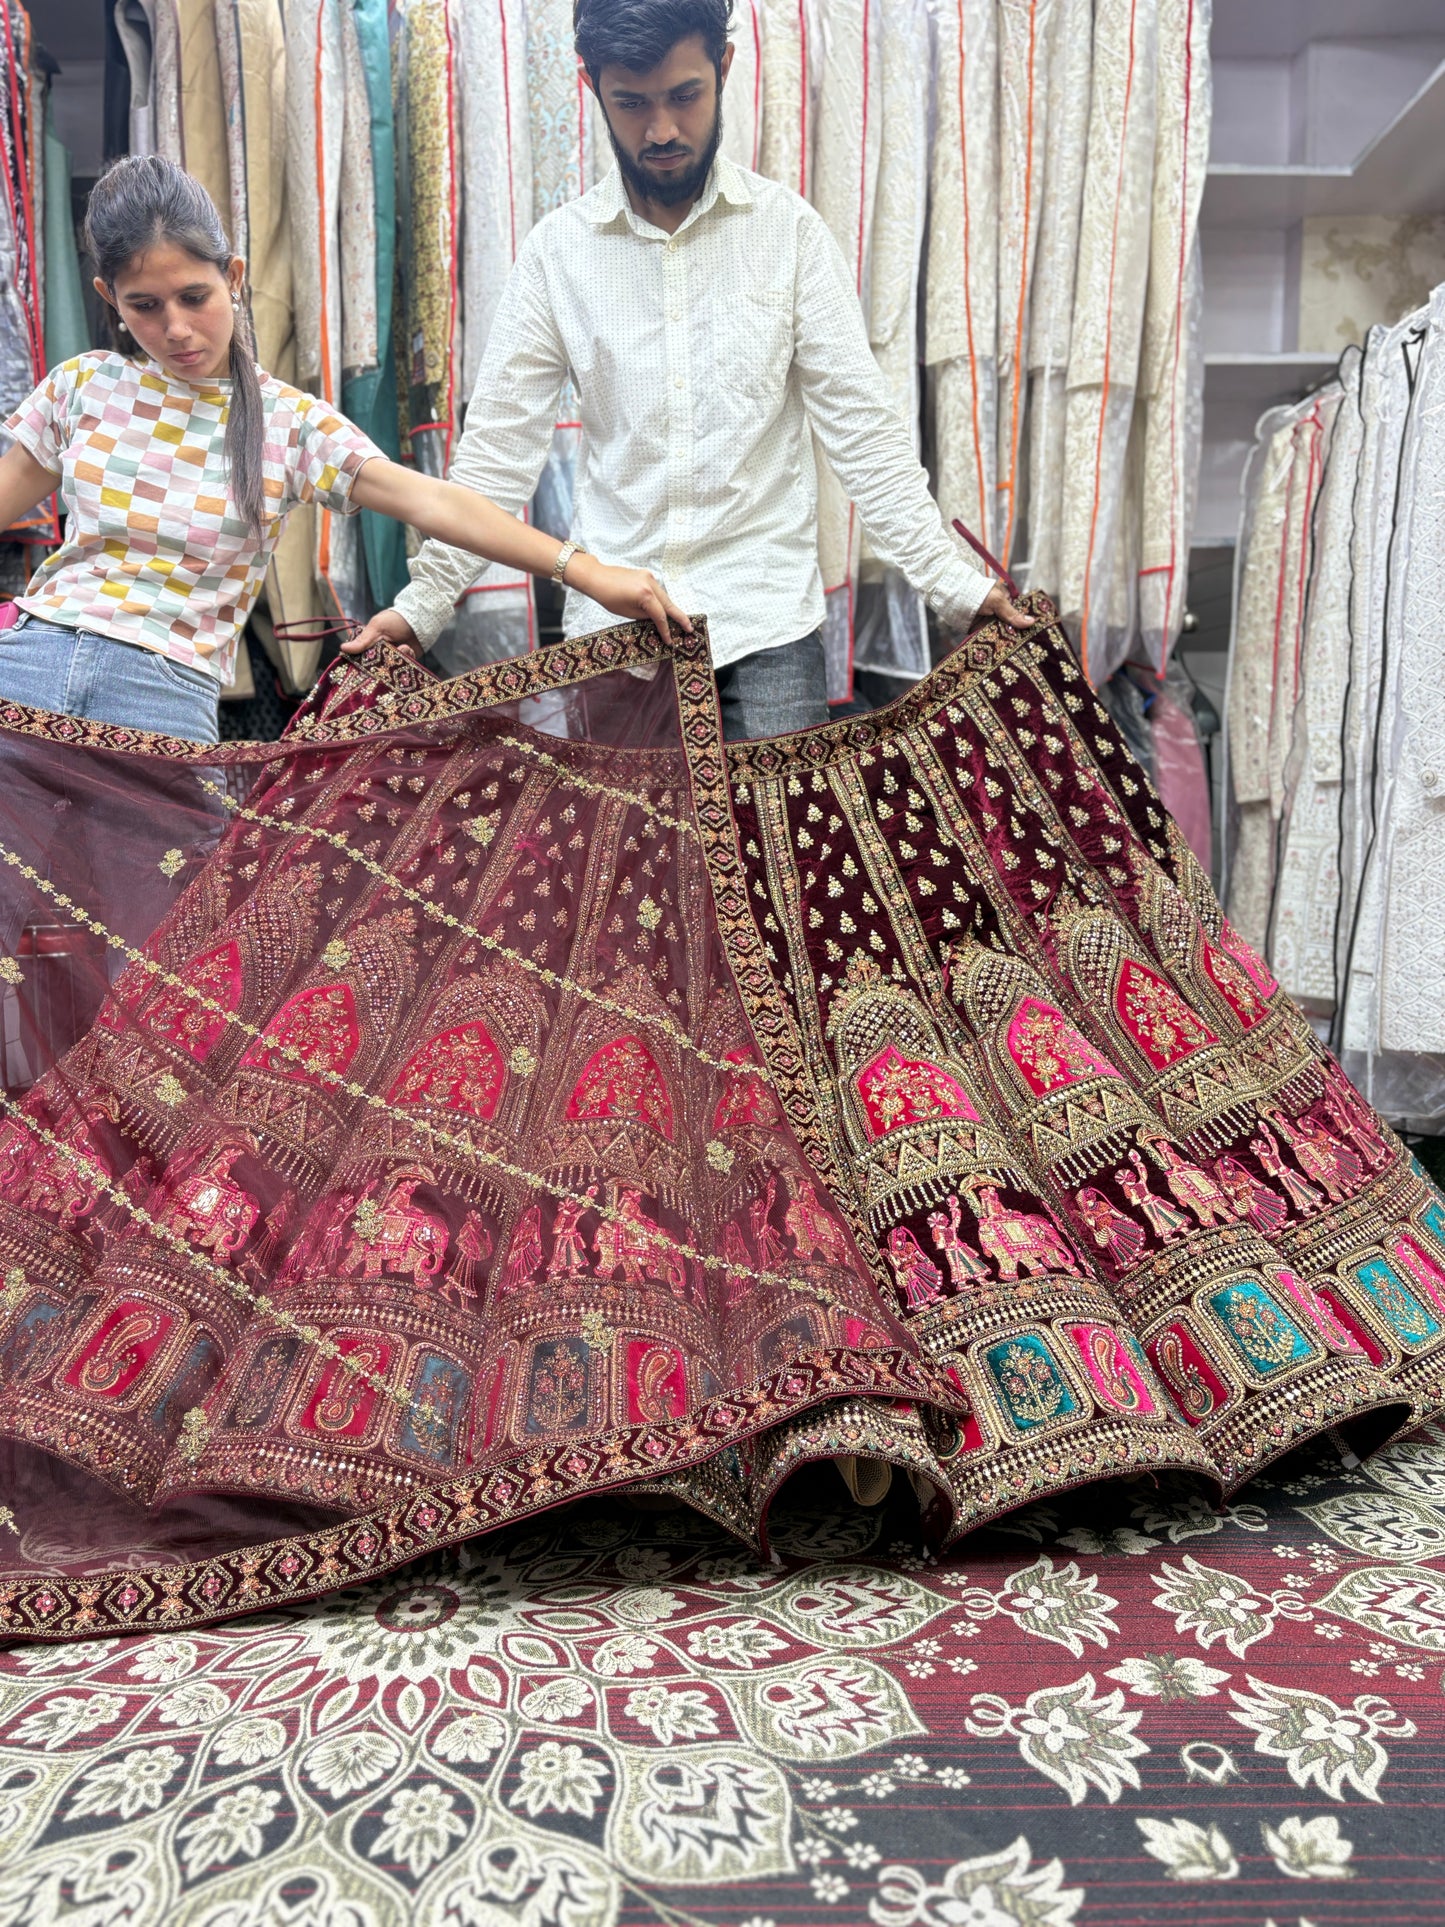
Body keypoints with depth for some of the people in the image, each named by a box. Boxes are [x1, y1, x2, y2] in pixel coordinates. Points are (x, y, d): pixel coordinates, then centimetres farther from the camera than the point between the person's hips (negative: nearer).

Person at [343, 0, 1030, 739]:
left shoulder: (789, 228, 0)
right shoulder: (557, 248, 2)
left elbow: (860, 426, -1)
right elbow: (499, 443, 2)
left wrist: (954, 584, -9)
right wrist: (422, 606, -5)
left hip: (766, 616, -1)